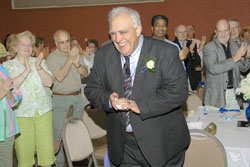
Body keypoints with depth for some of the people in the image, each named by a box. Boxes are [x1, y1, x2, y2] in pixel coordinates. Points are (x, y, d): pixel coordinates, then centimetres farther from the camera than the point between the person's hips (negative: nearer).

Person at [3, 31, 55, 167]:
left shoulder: (39, 61, 12)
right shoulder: (7, 66, 5)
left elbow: (49, 82, 0)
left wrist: (38, 67, -13)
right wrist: (26, 70, -17)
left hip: (44, 111, 2)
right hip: (22, 113, -2)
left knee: (46, 145, 1)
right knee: (24, 149, 0)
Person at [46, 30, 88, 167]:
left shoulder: (75, 53, 10)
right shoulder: (51, 58, -8)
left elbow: (85, 74, 5)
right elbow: (59, 77, -20)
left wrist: (77, 64, -15)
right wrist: (70, 59, -23)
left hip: (77, 97, 5)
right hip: (60, 100, -5)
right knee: (59, 133, -3)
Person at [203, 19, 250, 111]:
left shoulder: (234, 46, 10)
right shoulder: (209, 47, -6)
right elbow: (213, 68, -21)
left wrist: (242, 57, -8)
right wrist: (235, 58, -21)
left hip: (233, 93, 4)